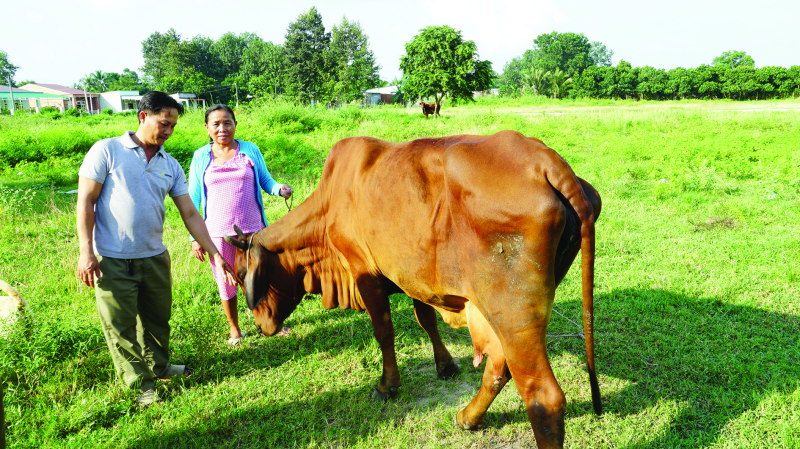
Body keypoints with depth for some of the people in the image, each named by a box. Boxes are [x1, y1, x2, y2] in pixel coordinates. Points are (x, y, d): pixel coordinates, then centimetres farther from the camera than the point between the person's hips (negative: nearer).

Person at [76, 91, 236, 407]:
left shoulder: (171, 166, 6)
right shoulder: (107, 151, -6)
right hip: (113, 260, -4)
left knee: (158, 318, 17)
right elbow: (85, 202, -7)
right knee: (121, 324, 5)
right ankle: (141, 384, 20)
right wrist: (86, 252, -13)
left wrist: (215, 255, 1)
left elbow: (190, 214, 6)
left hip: (155, 256, 5)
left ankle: (158, 366, 39)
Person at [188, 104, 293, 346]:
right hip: (217, 233, 0)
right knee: (226, 282, 10)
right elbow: (193, 199, 5)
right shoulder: (201, 157, 2)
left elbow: (266, 181, 8)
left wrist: (279, 188, -16)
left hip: (253, 228, 0)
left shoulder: (250, 150, 2)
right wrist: (195, 238, 2)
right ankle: (235, 330, 30)